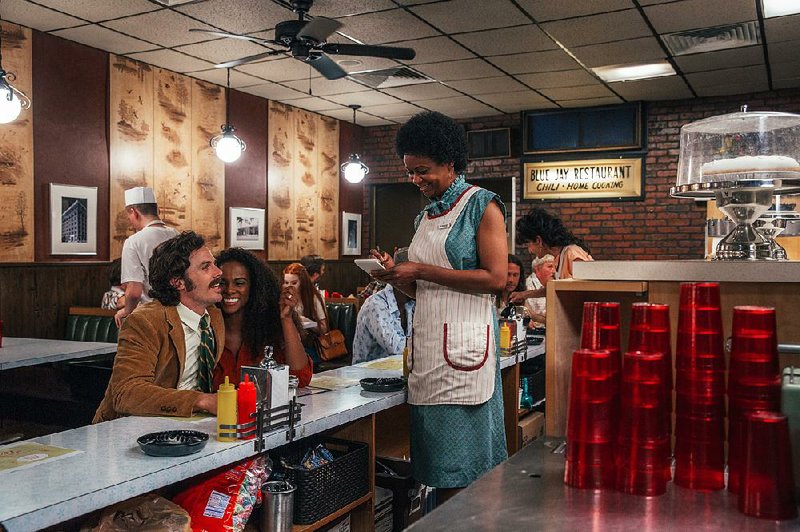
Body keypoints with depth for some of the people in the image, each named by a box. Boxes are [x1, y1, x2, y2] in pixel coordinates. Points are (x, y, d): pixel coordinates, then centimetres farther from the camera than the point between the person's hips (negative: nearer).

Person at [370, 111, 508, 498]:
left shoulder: (482, 204, -2)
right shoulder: (425, 216, 19)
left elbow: (495, 278, -13)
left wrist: (421, 270, -13)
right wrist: (397, 276, 1)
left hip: (464, 342, -7)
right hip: (426, 342, 7)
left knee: (462, 473, -2)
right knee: (436, 466, 9)